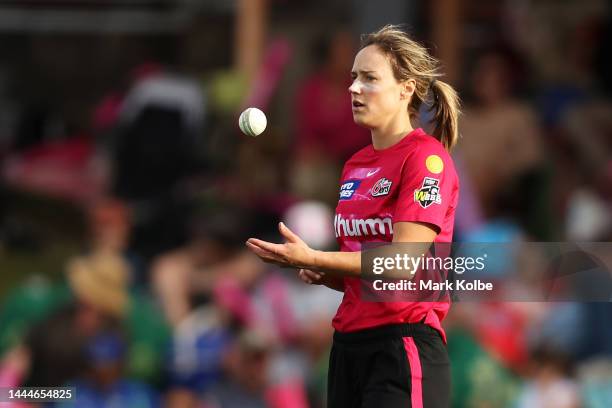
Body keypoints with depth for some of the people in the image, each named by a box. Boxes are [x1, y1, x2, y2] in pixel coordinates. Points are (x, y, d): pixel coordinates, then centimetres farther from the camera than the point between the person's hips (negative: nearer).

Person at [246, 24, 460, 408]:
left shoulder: (426, 157, -9)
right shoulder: (355, 165, 15)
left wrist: (312, 258, -25)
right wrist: (321, 274, 3)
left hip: (403, 347, -8)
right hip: (348, 344, 8)